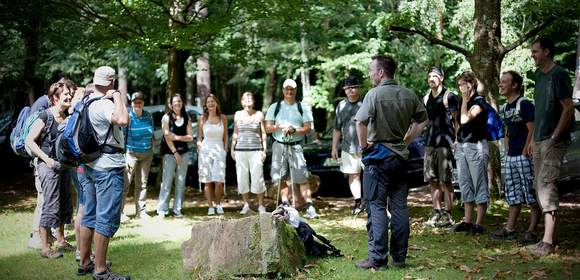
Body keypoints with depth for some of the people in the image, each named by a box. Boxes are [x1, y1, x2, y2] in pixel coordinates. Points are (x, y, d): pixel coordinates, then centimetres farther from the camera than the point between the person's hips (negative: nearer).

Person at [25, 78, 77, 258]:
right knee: (50, 206, -5)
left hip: (64, 165, 7)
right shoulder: (46, 116, -10)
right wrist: (47, 159, -15)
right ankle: (45, 248, 2)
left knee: (64, 204, 14)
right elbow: (29, 141, -12)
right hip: (49, 166, -7)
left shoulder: (68, 117, 8)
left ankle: (61, 241, 27)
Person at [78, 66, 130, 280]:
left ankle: (84, 263, 24)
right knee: (106, 219, -5)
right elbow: (123, 120, -38)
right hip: (108, 167, -10)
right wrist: (118, 97, -21)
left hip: (90, 165, 10)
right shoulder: (104, 104, -19)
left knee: (89, 215, 15)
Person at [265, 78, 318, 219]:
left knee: (302, 178, -8)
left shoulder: (303, 108, 7)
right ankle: (285, 206, 11)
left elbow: (308, 128, 1)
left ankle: (309, 206, -6)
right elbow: (267, 128, 6)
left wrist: (294, 130, -16)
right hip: (279, 145, 2)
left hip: (295, 146, -2)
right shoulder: (274, 107, 11)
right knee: (280, 178, 3)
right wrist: (278, 126, -13)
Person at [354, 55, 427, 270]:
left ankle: (377, 258, -1)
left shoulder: (375, 94, -13)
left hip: (378, 155, -6)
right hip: (400, 155, 6)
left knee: (376, 207, -2)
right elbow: (422, 119, 18)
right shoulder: (408, 95, 7)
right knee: (399, 206, 9)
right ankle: (399, 257, 16)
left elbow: (361, 121, -25)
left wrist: (363, 145, -12)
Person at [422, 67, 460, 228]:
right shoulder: (426, 98, 15)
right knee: (432, 180, 9)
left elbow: (457, 121, -5)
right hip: (430, 143, 7)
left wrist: (455, 141, -12)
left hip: (445, 143, -7)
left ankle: (447, 215, 0)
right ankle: (436, 213, 16)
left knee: (445, 181, -4)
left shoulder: (449, 97, -5)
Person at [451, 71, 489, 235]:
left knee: (479, 185, -5)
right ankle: (467, 221, 16)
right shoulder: (462, 101, 15)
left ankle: (479, 224, -4)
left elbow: (465, 119, -21)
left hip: (476, 145, -8)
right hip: (461, 146, 8)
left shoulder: (479, 101, -8)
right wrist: (457, 141, 15)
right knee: (465, 185, 10)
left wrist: (465, 100, -13)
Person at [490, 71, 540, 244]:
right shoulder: (506, 108, 16)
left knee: (531, 195, -4)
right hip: (510, 158, 9)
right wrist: (506, 152, 13)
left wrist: (525, 152, -16)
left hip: (524, 156, -9)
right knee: (513, 196, 12)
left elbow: (532, 130, -15)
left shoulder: (524, 104, -10)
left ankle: (532, 231, -3)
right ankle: (510, 229, 17)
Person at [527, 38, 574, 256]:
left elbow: (569, 109, -14)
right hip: (540, 140, 9)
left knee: (546, 185, -15)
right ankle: (552, 236, 20)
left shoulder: (558, 74, -10)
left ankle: (548, 242, -16)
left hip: (554, 141, -9)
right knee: (541, 186, 11)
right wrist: (534, 139, 16)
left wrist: (554, 137, -17)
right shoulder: (539, 75, 16)